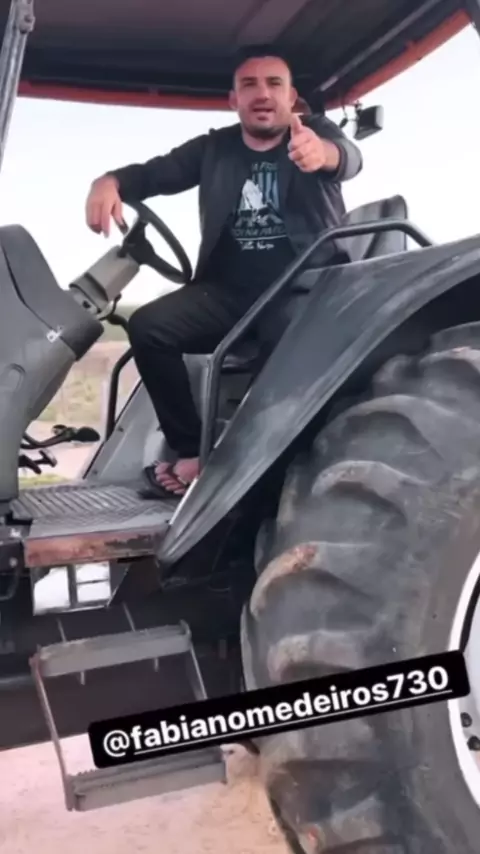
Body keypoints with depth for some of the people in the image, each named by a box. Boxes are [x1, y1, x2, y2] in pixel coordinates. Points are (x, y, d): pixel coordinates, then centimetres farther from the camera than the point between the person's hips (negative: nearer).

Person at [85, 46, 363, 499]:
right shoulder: (214, 148, 18)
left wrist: (322, 152, -40)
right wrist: (110, 182, -14)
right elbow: (153, 173, 11)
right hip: (231, 291, 4)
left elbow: (349, 159, -13)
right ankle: (193, 450, -10)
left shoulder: (317, 130, 9)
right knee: (148, 325, -20)